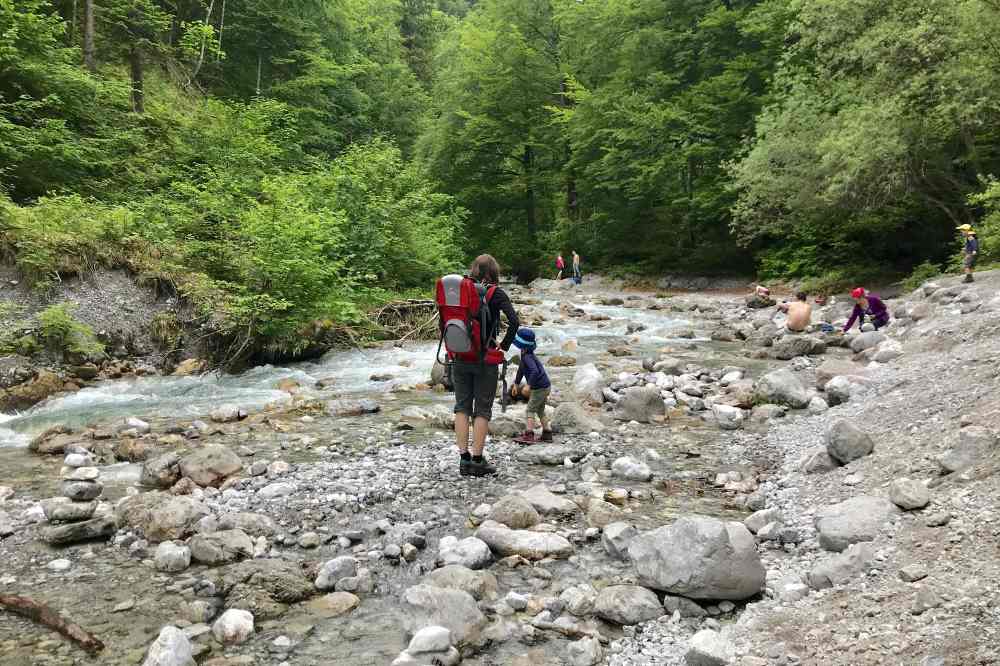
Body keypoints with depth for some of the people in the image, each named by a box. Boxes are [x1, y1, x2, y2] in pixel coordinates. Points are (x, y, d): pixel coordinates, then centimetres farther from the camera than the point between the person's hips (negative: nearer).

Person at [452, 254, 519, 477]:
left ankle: (464, 459, 11)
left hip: (459, 357, 4)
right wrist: (504, 347, -8)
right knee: (482, 409, 5)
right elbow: (513, 321, -18)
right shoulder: (495, 293, -7)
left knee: (462, 407, 12)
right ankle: (477, 461, 7)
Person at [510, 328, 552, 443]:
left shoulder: (528, 357, -21)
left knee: (530, 410, -6)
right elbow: (521, 369, 23)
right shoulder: (524, 355, 10)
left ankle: (529, 435, -8)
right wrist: (516, 383, 31)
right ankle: (547, 434, 24)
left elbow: (535, 371, -35)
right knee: (540, 411, 19)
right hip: (544, 387, 10)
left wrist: (529, 385, -39)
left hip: (540, 388, -10)